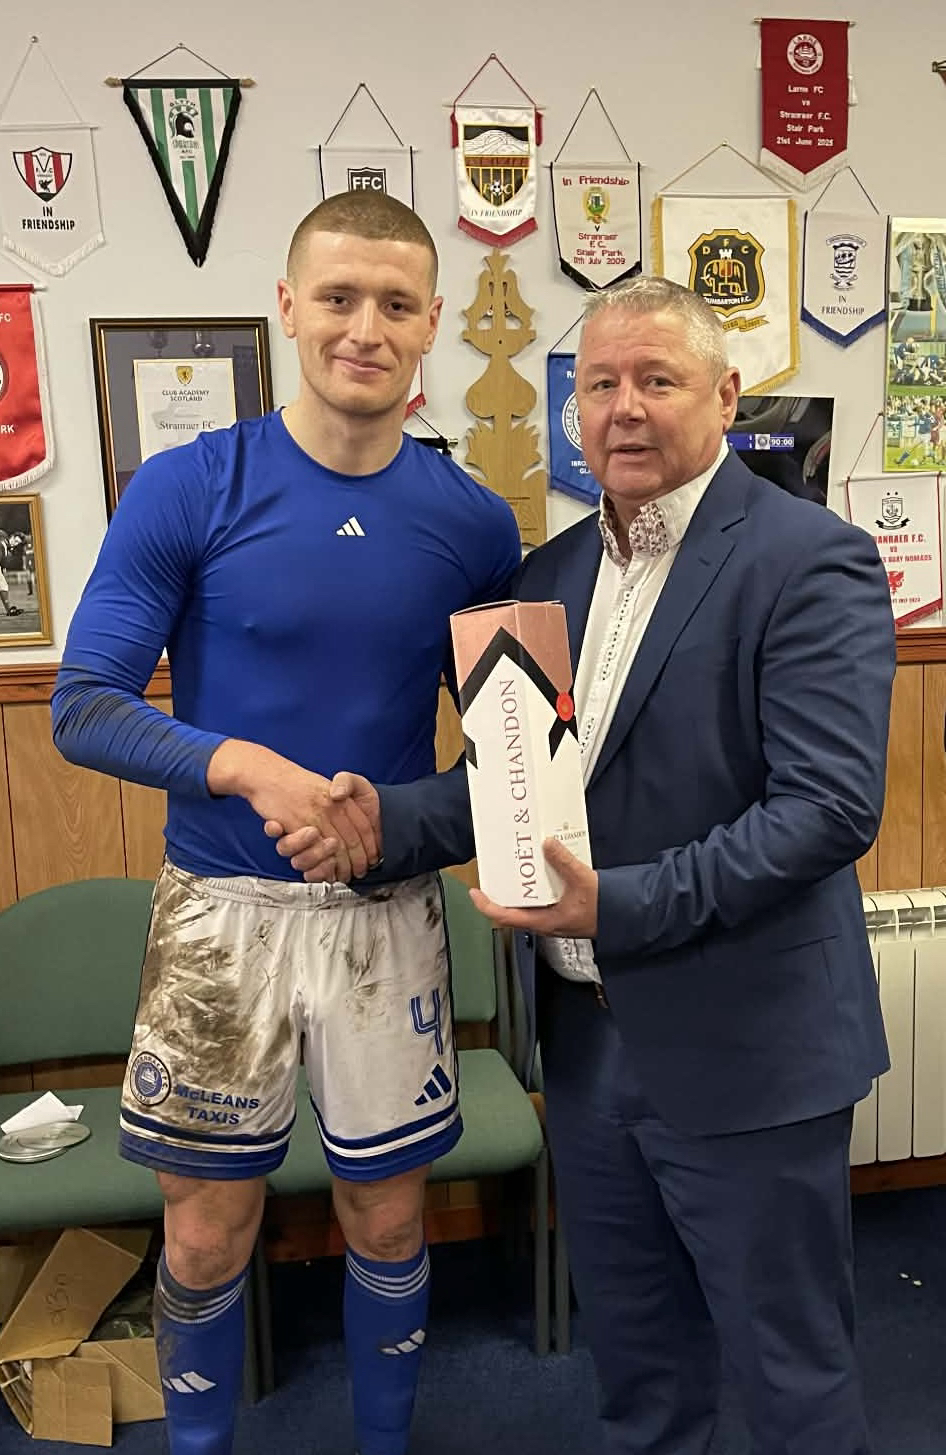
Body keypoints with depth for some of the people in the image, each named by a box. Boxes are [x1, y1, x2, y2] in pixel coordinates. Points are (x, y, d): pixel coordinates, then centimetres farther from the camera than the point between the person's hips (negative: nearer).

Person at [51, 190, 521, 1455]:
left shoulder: (473, 522, -2)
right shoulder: (188, 490, -9)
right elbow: (83, 708, -10)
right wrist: (248, 767, -25)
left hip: (388, 912, 2)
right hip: (224, 909, -1)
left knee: (388, 1216, 16)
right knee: (209, 1232, 14)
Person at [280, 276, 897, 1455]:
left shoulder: (810, 560, -14)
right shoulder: (552, 571, 7)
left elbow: (831, 805, -22)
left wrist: (624, 908, -29)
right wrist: (392, 821, -8)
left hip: (740, 1048, -6)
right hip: (583, 1035, 6)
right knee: (630, 1343, 25)